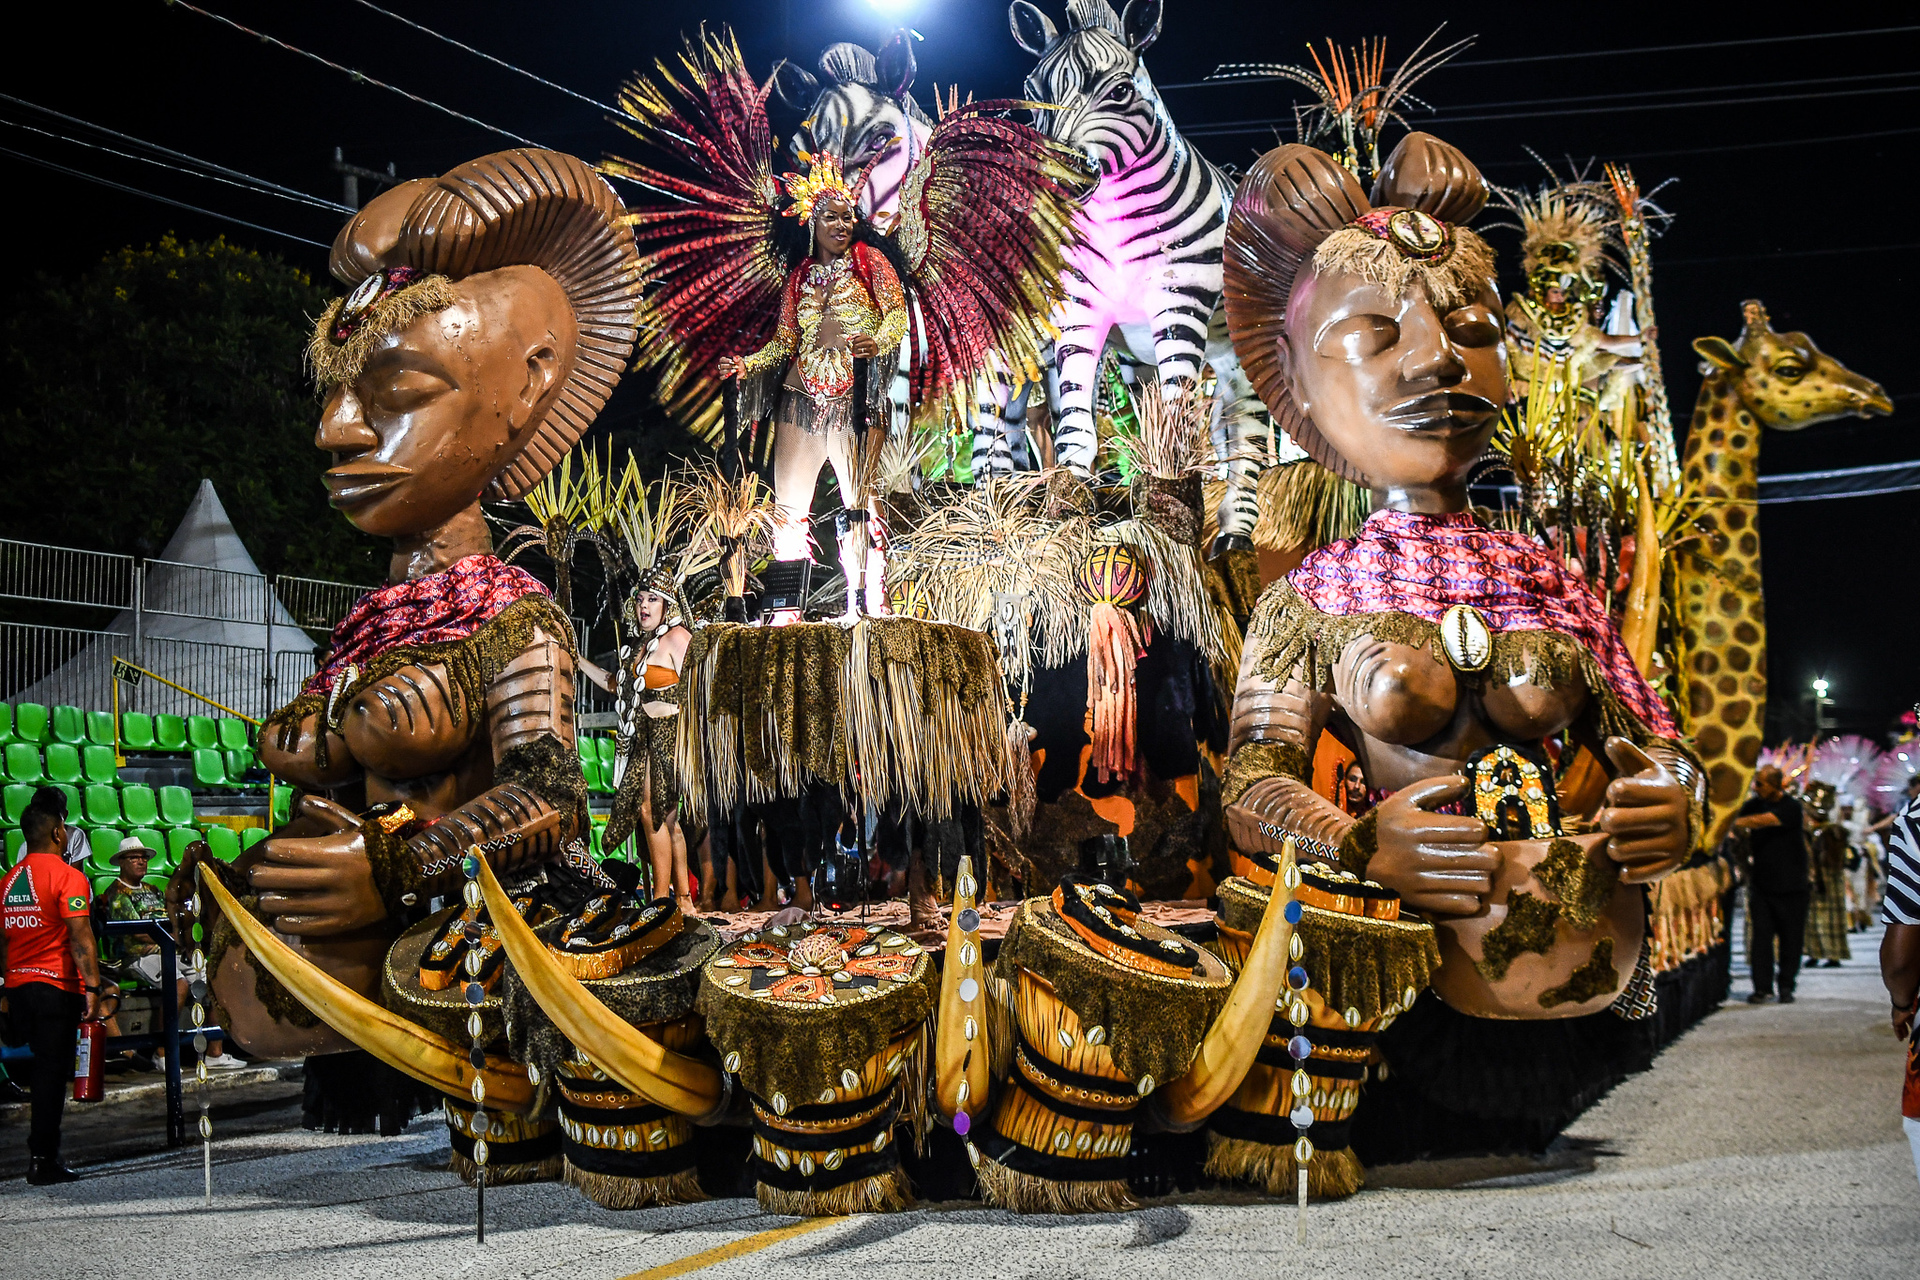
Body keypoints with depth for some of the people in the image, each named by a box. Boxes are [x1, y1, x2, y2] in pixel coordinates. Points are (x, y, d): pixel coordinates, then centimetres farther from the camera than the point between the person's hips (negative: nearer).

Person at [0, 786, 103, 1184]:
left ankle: (41, 1153, 18)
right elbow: (79, 937, -16)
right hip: (56, 987, -6)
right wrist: (92, 986, -16)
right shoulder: (68, 877, -10)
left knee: (40, 1066, 15)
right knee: (52, 1072, -1)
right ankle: (43, 1160, 1)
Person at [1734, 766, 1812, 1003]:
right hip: (1761, 884, 4)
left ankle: (1786, 986, 16)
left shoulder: (1791, 807, -13)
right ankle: (1763, 988, 2)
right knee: (1761, 937, -2)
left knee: (1791, 938, 3)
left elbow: (1761, 821, -25)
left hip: (1791, 886, -4)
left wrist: (1732, 823, -22)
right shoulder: (1754, 805, 6)